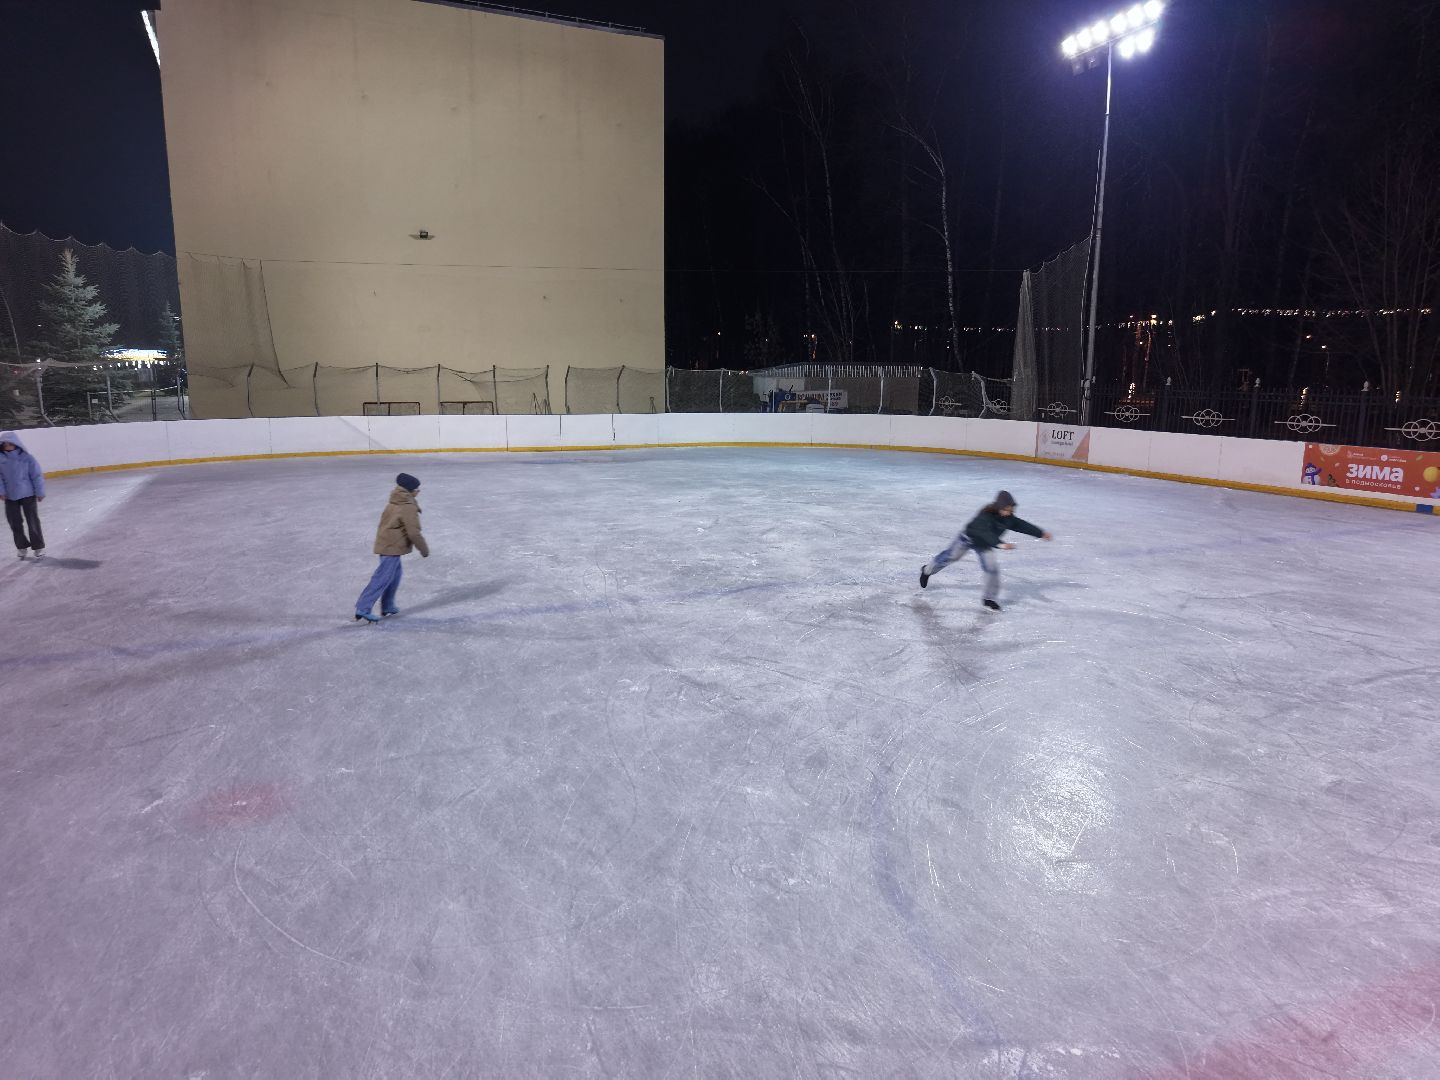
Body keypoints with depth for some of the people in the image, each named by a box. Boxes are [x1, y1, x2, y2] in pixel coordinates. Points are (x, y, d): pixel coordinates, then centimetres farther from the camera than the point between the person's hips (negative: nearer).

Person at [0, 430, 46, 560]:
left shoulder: (27, 458, -9)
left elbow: (36, 475, -6)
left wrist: (40, 492, -5)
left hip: (28, 494, -3)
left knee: (33, 521, 1)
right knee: (14, 522, 11)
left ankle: (38, 547, 11)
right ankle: (21, 546, 26)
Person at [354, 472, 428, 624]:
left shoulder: (395, 503, 10)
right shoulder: (408, 508, -18)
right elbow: (414, 533, -20)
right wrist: (424, 549, -7)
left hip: (385, 543, 10)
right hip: (392, 547, -10)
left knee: (395, 574, 21)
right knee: (382, 578, -7)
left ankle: (388, 606, 29)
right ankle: (363, 609, -7)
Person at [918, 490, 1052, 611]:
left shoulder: (1009, 518, -18)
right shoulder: (986, 515, -38)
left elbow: (1022, 525, -8)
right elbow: (986, 532, -50)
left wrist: (1041, 533, -10)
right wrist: (1000, 544, -62)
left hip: (984, 545, 5)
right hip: (968, 538, -5)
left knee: (992, 567, -8)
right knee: (950, 557, 14)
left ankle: (990, 599, 5)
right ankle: (927, 571, 40)